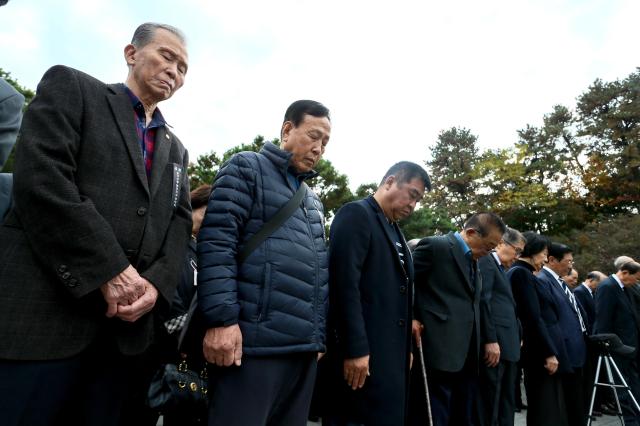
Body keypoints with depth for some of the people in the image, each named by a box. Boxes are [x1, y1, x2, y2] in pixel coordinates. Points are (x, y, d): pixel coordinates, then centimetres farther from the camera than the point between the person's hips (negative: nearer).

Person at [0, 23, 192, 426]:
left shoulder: (176, 149, 20)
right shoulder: (71, 87, 6)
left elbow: (179, 223, 11)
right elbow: (41, 178, -10)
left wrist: (155, 283, -8)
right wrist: (109, 270, -15)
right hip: (43, 312, -4)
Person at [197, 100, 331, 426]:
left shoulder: (312, 199, 22)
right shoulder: (246, 168, 1)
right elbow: (216, 242, -11)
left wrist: (318, 334, 18)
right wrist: (222, 318, -18)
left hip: (304, 345, 7)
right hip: (255, 341, -7)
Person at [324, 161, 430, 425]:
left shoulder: (395, 230, 17)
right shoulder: (356, 214, -9)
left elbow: (397, 292, 16)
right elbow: (344, 283, -19)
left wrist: (406, 348, 14)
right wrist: (355, 348, -21)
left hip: (392, 350, 9)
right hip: (364, 351, -9)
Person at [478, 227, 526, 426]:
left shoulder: (501, 268, 22)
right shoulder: (485, 261, -8)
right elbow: (482, 301, -17)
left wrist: (517, 339, 15)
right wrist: (491, 340, -21)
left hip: (508, 344, 10)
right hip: (495, 344, -10)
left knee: (507, 402, 14)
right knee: (490, 403, -3)